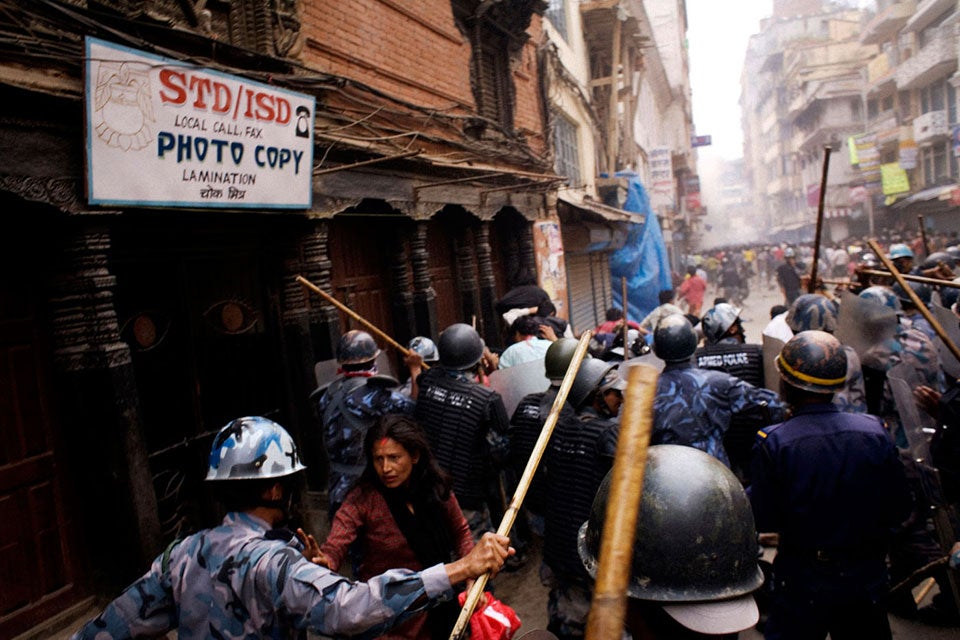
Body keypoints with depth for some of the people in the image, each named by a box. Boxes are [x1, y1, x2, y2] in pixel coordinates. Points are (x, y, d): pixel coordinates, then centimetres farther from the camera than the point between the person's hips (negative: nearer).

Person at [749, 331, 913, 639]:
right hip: (867, 576, 3)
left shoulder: (773, 443, -21)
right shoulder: (875, 432, -12)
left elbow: (764, 520, -14)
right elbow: (900, 510, -3)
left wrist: (746, 495, 5)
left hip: (803, 582, -3)